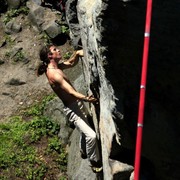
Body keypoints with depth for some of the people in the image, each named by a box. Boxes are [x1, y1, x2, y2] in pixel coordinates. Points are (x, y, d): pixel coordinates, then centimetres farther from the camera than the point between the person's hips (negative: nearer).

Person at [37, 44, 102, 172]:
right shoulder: (53, 74, -27)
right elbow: (72, 92, -34)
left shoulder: (56, 66, 2)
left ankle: (84, 151, 51)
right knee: (91, 135, -15)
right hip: (72, 109, -10)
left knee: (85, 131, 27)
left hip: (78, 103, 10)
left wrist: (77, 54, -2)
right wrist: (86, 98, -49)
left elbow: (71, 63, 18)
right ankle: (95, 162, 3)